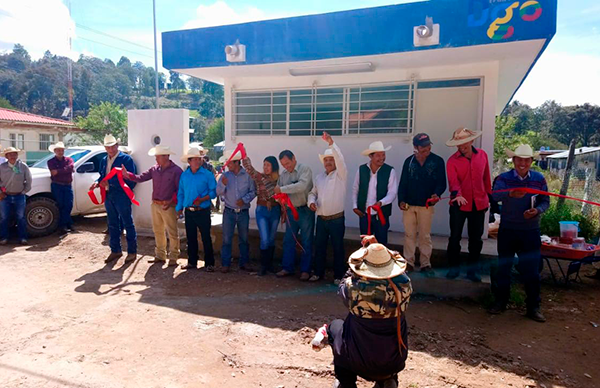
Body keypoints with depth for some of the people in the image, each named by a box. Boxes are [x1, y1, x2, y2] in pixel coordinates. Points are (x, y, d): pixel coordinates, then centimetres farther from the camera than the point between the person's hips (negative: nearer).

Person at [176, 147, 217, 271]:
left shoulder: (207, 174, -6)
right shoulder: (184, 175, 7)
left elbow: (213, 191, -7)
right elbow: (180, 193, 13)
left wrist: (202, 199, -20)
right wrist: (179, 208, 10)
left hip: (203, 211, -4)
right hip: (188, 211, 4)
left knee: (206, 237, 0)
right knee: (191, 238, 12)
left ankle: (209, 263, 10)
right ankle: (192, 262, 25)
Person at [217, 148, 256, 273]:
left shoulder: (247, 175, -3)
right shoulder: (225, 175, 2)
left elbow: (253, 191, -1)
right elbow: (219, 193, -2)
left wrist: (244, 199, -16)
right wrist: (223, 184, -20)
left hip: (243, 212, 0)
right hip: (229, 212, 1)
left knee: (244, 239, 10)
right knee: (226, 239, 1)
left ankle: (244, 262, 22)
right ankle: (225, 264, 10)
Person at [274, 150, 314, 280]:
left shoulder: (305, 169, -10)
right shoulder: (283, 174, 8)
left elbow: (302, 186, -26)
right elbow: (278, 191, 15)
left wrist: (282, 189, -22)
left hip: (305, 211, -5)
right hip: (290, 211, 5)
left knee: (306, 242, 3)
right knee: (288, 241, 9)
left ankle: (305, 270, 13)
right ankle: (287, 268, 21)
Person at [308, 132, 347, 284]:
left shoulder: (340, 174, -5)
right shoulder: (319, 177, 11)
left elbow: (340, 159, -22)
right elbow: (313, 192, 21)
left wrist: (331, 144, -32)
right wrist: (311, 201, -1)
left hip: (337, 219, -5)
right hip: (321, 218, 5)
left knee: (338, 248, 4)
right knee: (319, 247, 12)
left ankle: (338, 275, 16)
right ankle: (318, 272, 26)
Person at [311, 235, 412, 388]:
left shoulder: (355, 288, -25)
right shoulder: (404, 285, -18)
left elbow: (342, 287, 1)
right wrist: (376, 246, 10)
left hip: (360, 362, 0)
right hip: (396, 362, 1)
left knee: (336, 325, 24)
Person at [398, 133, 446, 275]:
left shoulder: (437, 161, -2)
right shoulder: (409, 161, 4)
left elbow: (441, 183, -2)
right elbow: (403, 183, 5)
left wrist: (437, 193, -22)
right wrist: (401, 200, -6)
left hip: (426, 205, -2)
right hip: (408, 205, 2)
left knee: (425, 236, 6)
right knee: (409, 235, 7)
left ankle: (426, 264, 17)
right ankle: (409, 263, 17)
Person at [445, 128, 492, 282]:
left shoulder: (482, 155, 1)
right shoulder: (452, 161, -8)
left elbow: (486, 178, 9)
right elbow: (453, 181, -21)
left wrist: (489, 196, 13)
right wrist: (457, 194, -40)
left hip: (479, 204, 3)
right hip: (459, 204, -2)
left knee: (476, 239, 11)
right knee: (455, 237, 5)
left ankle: (473, 269, 25)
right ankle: (454, 268, 22)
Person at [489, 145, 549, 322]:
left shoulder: (539, 179, 1)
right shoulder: (504, 178, -6)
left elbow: (545, 201, 4)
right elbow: (495, 195, -25)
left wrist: (537, 210, -18)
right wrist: (510, 194, -46)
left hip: (530, 231, 1)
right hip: (507, 230, 0)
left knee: (531, 270, 4)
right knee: (503, 267, 10)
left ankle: (533, 307, 19)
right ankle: (500, 301, 26)